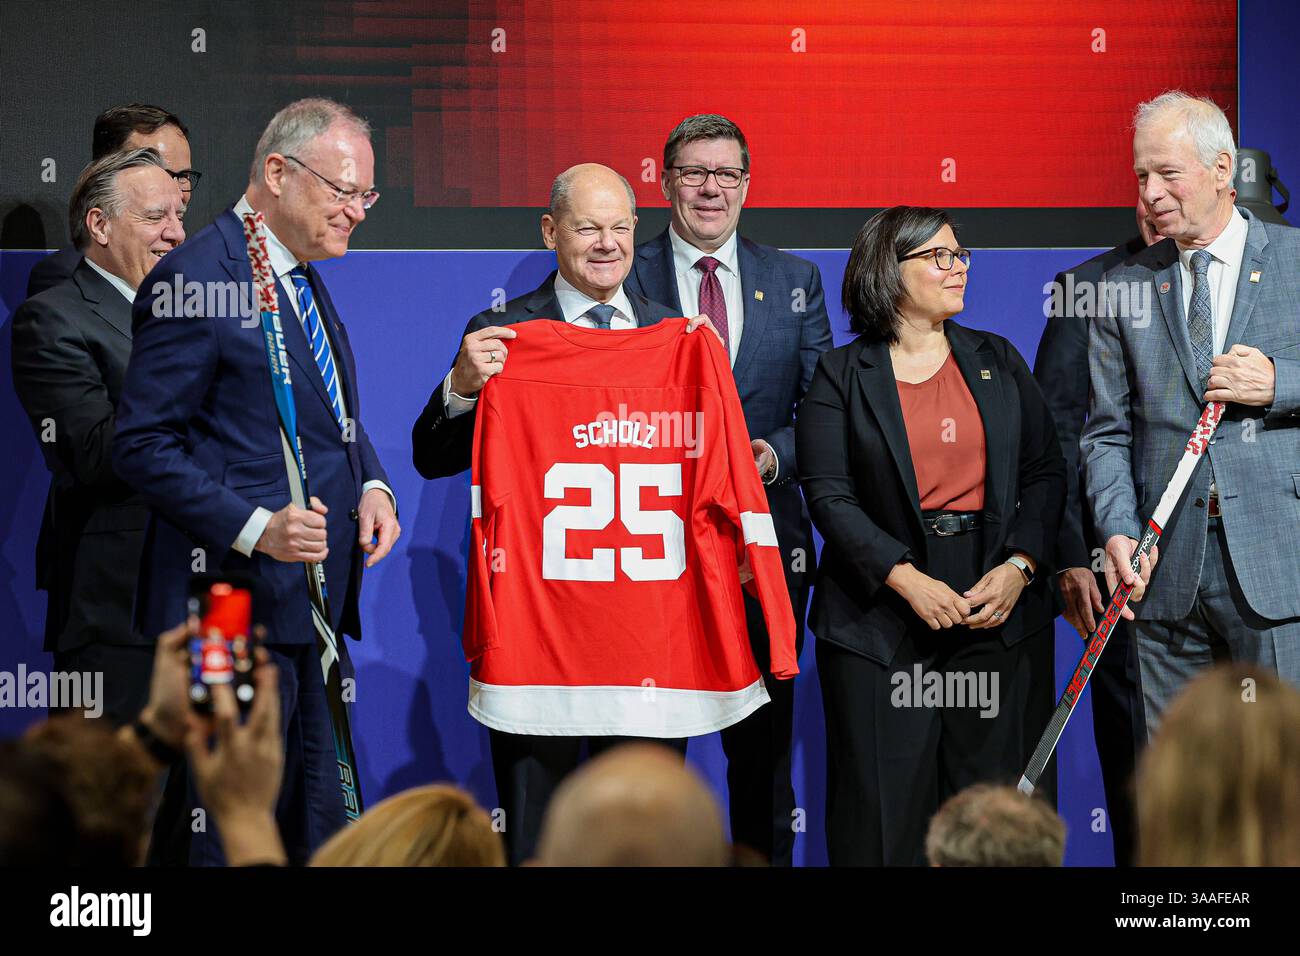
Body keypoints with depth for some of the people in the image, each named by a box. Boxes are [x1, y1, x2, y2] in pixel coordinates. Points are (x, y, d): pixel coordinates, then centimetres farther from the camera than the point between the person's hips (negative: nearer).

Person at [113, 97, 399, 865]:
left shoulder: (305, 277, 16)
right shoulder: (194, 281, -13)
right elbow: (144, 445, -15)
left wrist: (371, 486, 6)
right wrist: (253, 528, -24)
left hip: (316, 601, 9)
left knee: (320, 829, 12)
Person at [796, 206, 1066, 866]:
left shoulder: (998, 361, 13)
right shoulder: (841, 375, 3)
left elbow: (1045, 472, 9)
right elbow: (827, 492, -5)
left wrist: (1020, 566, -7)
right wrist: (905, 577, -16)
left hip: (1001, 608, 3)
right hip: (881, 620, -2)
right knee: (885, 806, -2)